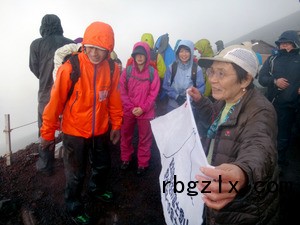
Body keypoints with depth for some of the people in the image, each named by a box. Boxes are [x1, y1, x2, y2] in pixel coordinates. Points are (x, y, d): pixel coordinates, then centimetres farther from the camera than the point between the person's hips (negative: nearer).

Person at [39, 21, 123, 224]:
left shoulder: (112, 69, -10)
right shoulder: (70, 68, -23)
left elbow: (114, 99, 1)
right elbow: (56, 101, -16)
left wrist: (116, 124, 7)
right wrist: (48, 132, -8)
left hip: (100, 130, 4)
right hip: (74, 131, -4)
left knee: (103, 165, 24)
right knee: (76, 173, 14)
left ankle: (97, 188, 55)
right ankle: (74, 206, 41)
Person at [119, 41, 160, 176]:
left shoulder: (153, 72, -5)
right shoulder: (127, 71, -1)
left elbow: (153, 93, -6)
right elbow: (122, 91, -2)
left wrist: (143, 108, -14)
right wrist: (131, 107, -11)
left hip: (145, 112, -2)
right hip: (128, 111, 2)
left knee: (145, 138, 9)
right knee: (126, 136, 15)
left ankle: (143, 163, 24)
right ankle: (125, 159, 36)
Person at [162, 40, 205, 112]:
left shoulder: (197, 69, -6)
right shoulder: (171, 67, -1)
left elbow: (201, 87, -2)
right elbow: (166, 86, 1)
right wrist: (176, 96, -13)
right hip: (173, 105, 1)